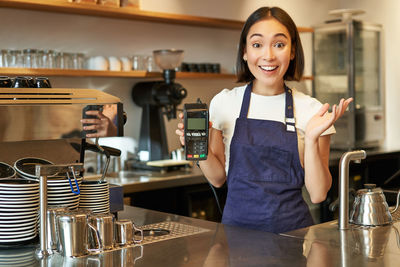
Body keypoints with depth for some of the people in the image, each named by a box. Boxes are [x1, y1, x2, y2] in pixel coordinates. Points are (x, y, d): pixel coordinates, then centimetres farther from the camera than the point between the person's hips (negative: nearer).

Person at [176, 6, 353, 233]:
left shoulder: (312, 111, -2)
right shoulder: (224, 103, 2)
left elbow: (318, 194, -3)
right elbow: (219, 178, 9)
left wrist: (312, 139, -14)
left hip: (292, 229, -1)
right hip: (237, 224, 2)